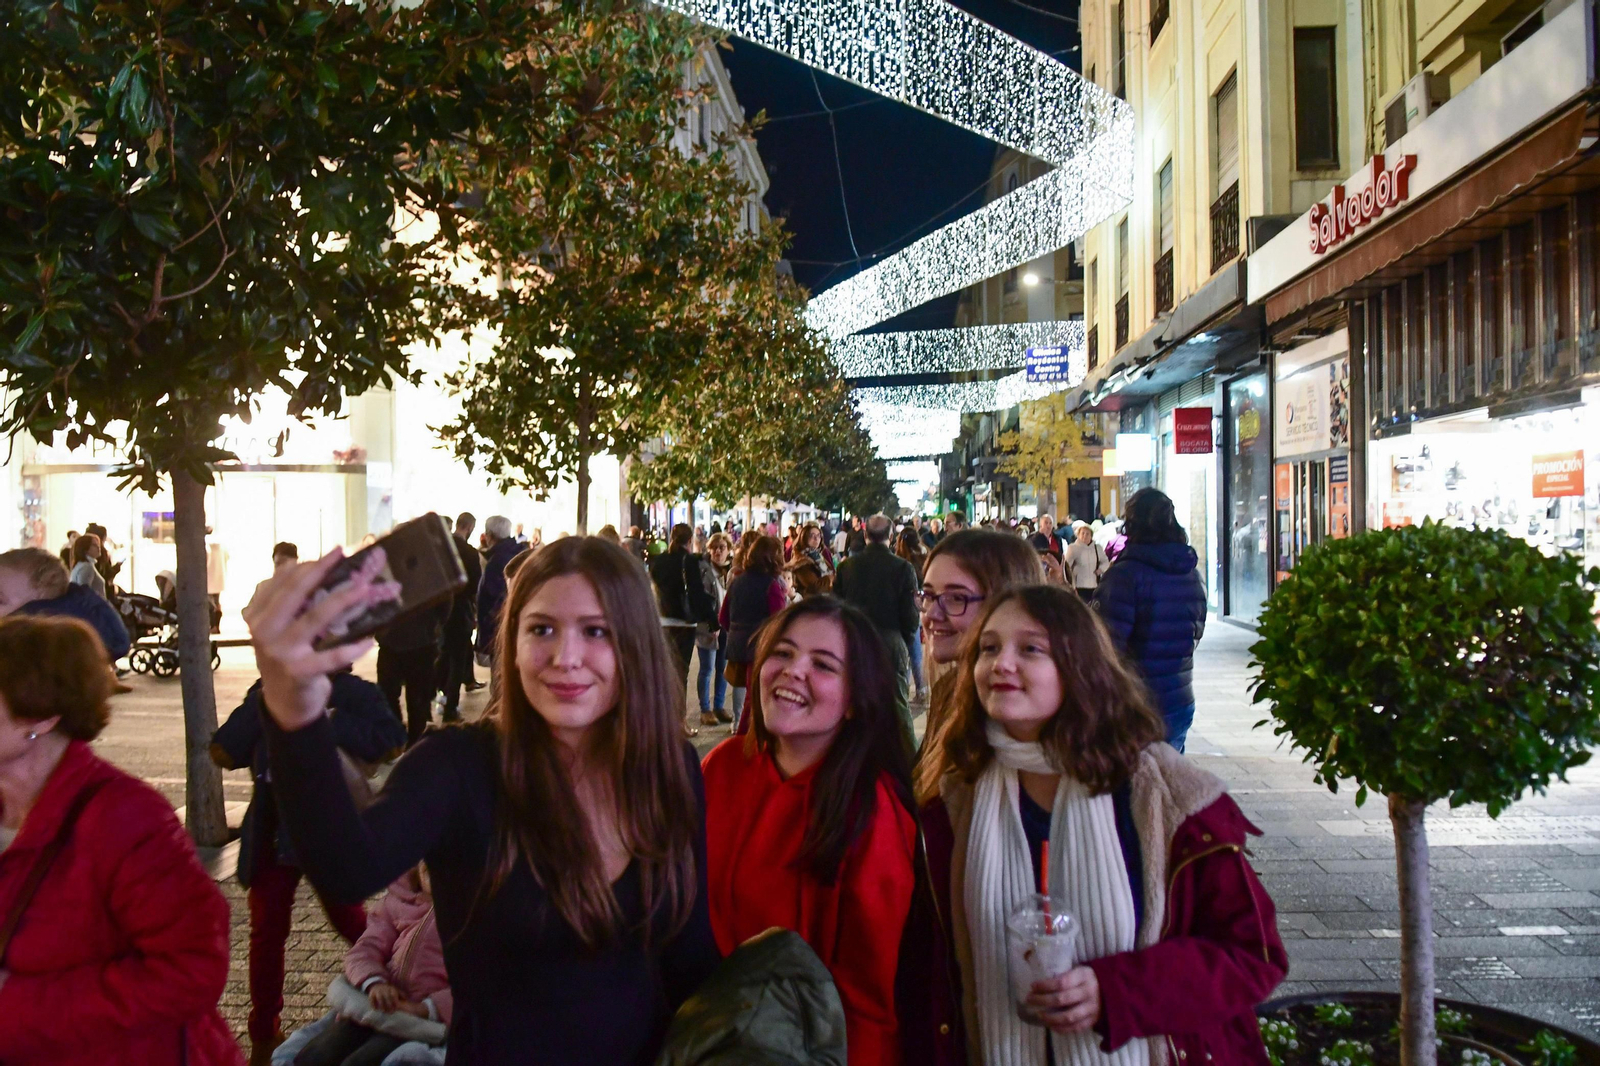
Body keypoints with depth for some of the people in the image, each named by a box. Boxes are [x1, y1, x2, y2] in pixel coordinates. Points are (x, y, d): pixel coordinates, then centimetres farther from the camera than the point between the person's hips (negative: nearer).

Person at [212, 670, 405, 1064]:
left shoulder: (354, 693, -7)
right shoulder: (266, 692, 5)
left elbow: (390, 742, -23)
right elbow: (223, 753, -2)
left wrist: (327, 718, -24)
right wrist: (262, 706, -12)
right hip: (272, 834, 3)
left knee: (348, 921, 8)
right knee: (267, 931, 10)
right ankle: (264, 1034, 26)